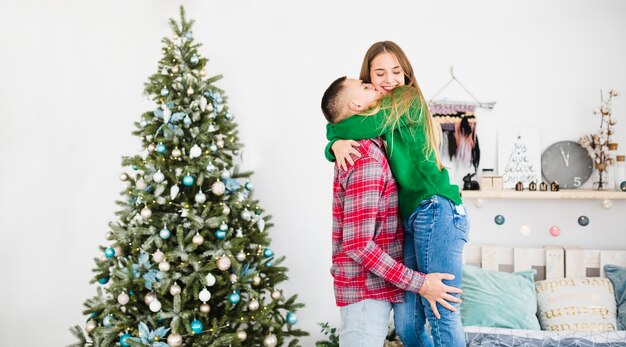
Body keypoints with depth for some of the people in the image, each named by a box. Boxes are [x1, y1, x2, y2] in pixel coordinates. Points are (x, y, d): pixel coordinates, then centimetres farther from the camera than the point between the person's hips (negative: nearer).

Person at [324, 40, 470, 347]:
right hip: (411, 218, 8)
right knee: (406, 322, 5)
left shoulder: (408, 99, 1)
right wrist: (337, 145, -7)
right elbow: (339, 141, 16)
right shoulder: (383, 113, 23)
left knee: (440, 312, -13)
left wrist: (335, 129, 9)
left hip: (435, 211, -8)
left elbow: (363, 128, -12)